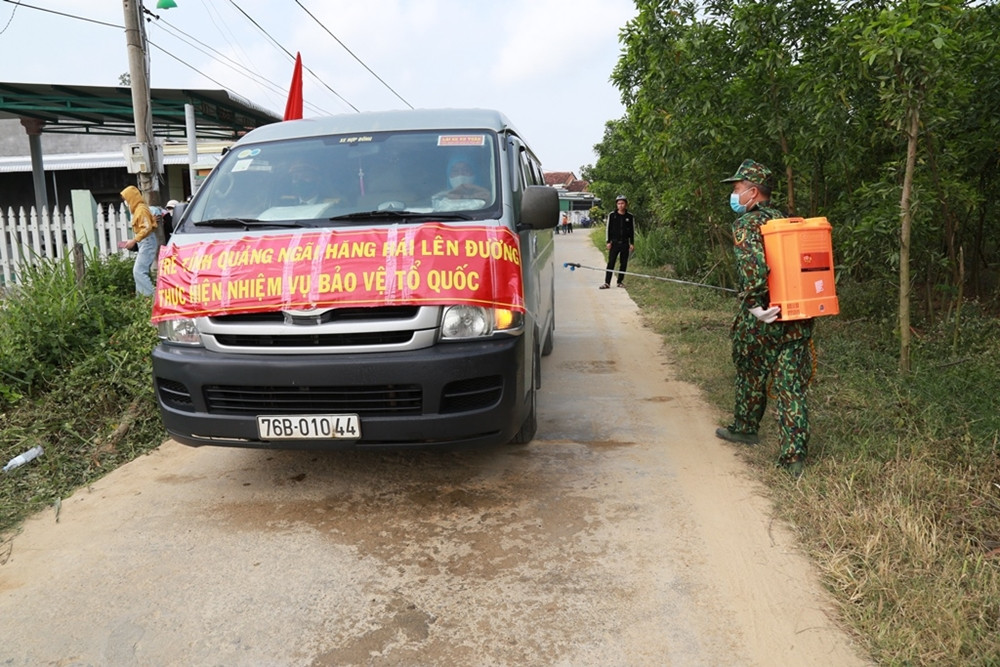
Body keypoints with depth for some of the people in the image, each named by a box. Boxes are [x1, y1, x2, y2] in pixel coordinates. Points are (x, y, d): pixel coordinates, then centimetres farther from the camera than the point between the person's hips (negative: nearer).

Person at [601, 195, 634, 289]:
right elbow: (608, 229, 3)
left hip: (625, 243, 2)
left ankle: (620, 281, 17)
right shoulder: (612, 215, 0)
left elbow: (632, 231, 8)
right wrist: (608, 241, -2)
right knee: (611, 263, -5)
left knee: (624, 263, 5)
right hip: (614, 243, -1)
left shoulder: (630, 216, 3)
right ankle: (607, 282, -5)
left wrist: (632, 243, 4)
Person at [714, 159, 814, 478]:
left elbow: (753, 264, -26)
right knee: (792, 386, 4)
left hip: (761, 319, -5)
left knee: (751, 374, 18)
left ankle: (745, 428, 38)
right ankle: (794, 456, 3)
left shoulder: (745, 224, -9)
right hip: (798, 319, 5)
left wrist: (754, 304, -22)